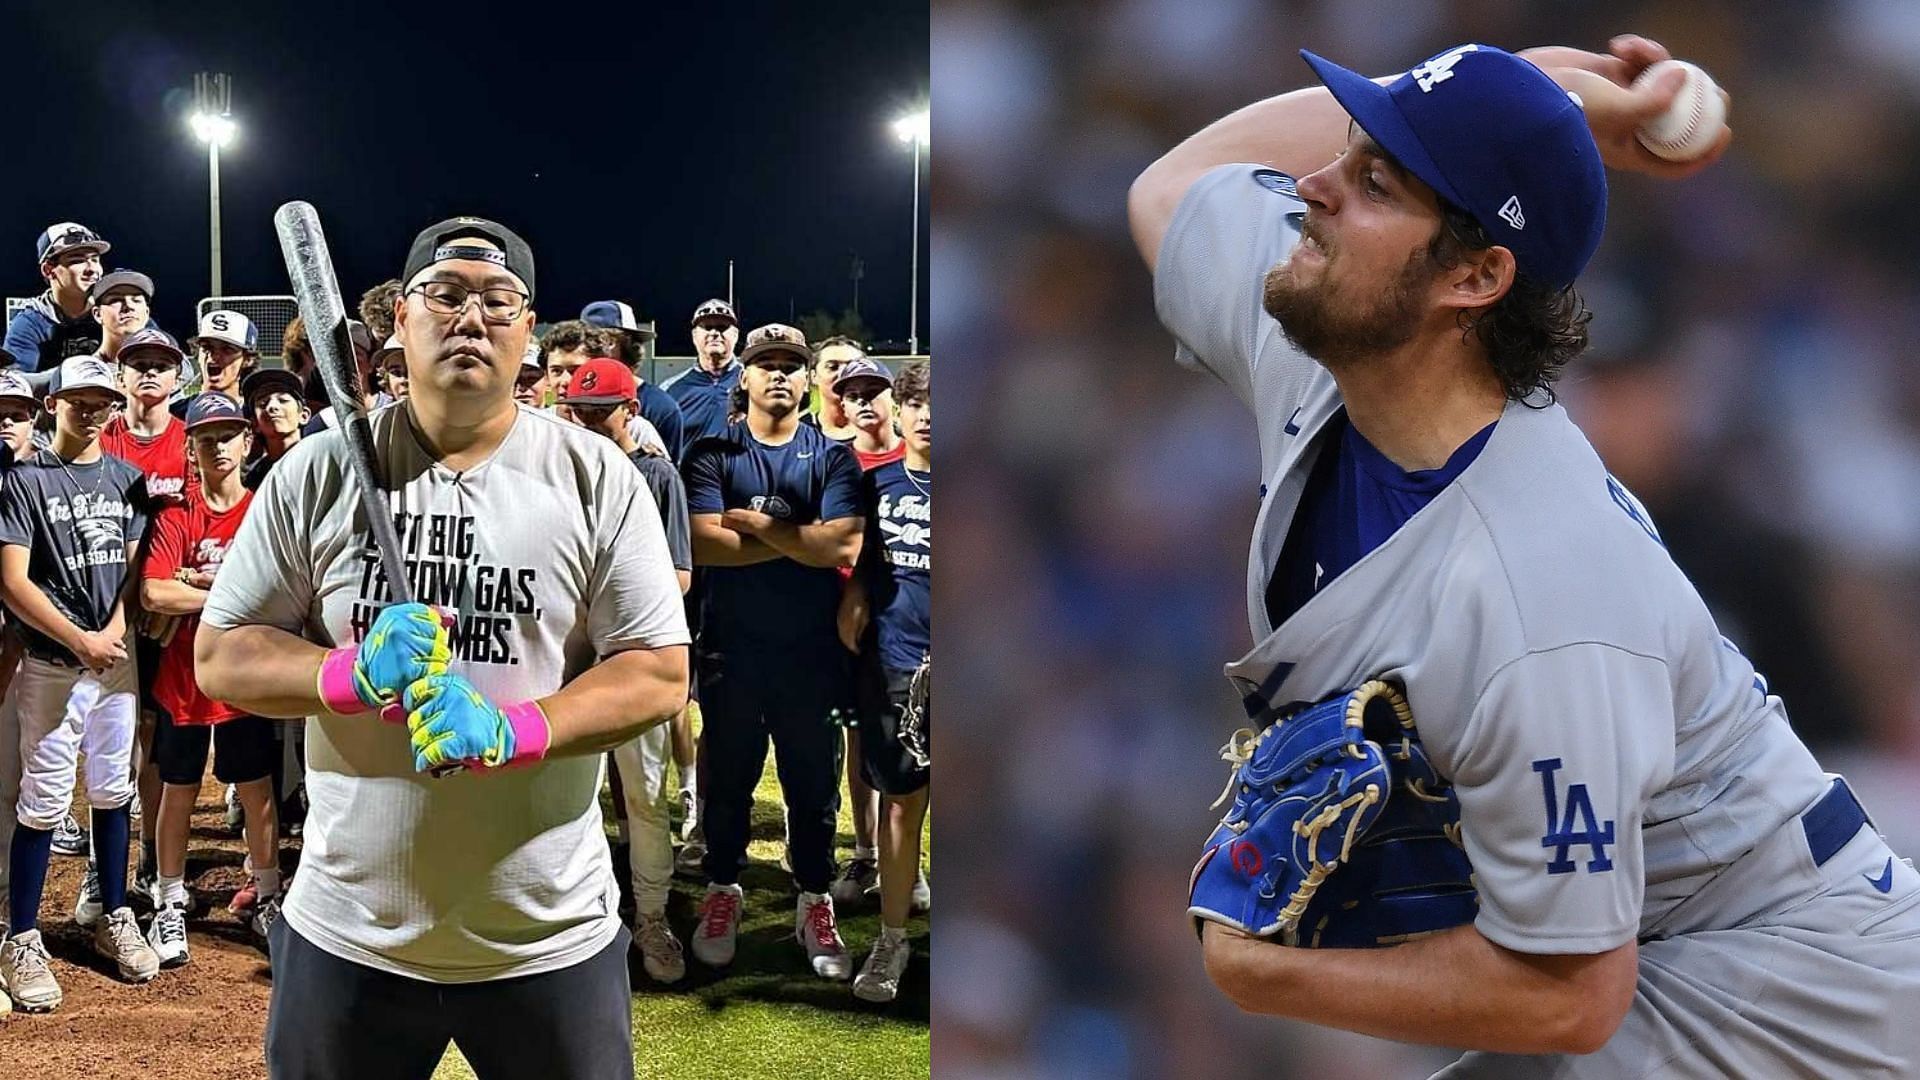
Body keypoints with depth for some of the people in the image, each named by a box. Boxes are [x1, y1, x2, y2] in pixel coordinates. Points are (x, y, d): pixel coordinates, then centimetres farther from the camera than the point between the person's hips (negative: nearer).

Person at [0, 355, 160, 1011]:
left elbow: (136, 565, 9)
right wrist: (82, 641, -16)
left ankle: (114, 919, 22)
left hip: (116, 659, 4)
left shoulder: (126, 478, 10)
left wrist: (114, 632, -8)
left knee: (112, 791, 11)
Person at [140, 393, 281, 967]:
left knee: (257, 790, 9)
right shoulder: (176, 516, -2)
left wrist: (200, 582, -13)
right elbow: (154, 594, -15)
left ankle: (268, 899, 23)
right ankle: (170, 905, 21)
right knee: (179, 791, 9)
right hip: (184, 676, 0)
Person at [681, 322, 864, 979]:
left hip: (811, 648, 0)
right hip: (732, 646, 0)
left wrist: (754, 522, -11)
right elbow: (703, 544, -15)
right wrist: (800, 539, -13)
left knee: (813, 782, 9)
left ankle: (814, 901, 21)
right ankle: (722, 891, 27)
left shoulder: (833, 458, 1)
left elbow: (843, 545, -15)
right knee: (727, 777, 12)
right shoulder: (713, 456, 0)